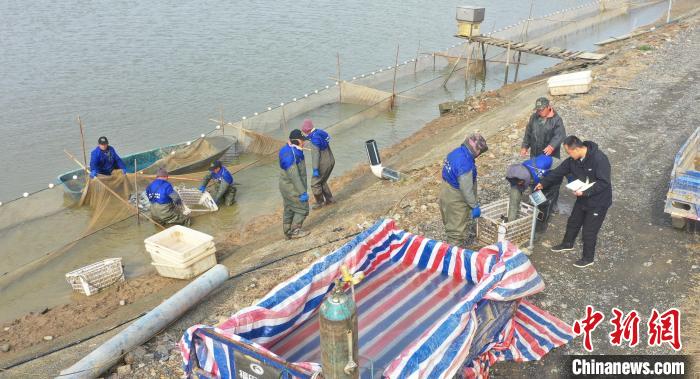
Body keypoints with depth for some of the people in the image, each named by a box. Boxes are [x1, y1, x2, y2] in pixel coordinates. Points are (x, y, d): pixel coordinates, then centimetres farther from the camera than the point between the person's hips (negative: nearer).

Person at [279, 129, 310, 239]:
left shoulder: (293, 151, 6)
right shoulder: (289, 155, -27)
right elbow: (294, 176, -29)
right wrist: (302, 192, -27)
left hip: (289, 187, 10)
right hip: (292, 188, -10)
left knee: (289, 210, 17)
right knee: (302, 209, 1)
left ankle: (288, 232, 28)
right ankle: (295, 231, 9)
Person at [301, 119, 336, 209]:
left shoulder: (315, 139, -22)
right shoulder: (320, 132, 6)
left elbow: (315, 155, -26)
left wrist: (315, 170, -25)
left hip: (323, 164, -9)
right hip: (330, 161, 9)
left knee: (315, 184, 6)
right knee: (322, 182, 22)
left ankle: (320, 202, 19)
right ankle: (329, 199, 27)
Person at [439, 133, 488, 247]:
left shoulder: (456, 152, -5)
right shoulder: (465, 165, -33)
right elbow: (467, 190, -26)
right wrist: (475, 206, -13)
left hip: (446, 193, 9)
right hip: (456, 200, -9)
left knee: (451, 224, 26)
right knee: (458, 229, 7)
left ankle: (451, 246, 43)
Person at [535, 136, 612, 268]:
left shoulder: (599, 159, -30)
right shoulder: (573, 159, -7)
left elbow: (603, 182, -30)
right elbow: (559, 171, 4)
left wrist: (585, 192, -32)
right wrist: (544, 183, 5)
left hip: (598, 201, -8)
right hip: (583, 198, 8)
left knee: (589, 231, 4)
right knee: (573, 222, 24)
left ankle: (588, 258, 25)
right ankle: (567, 244, 50)